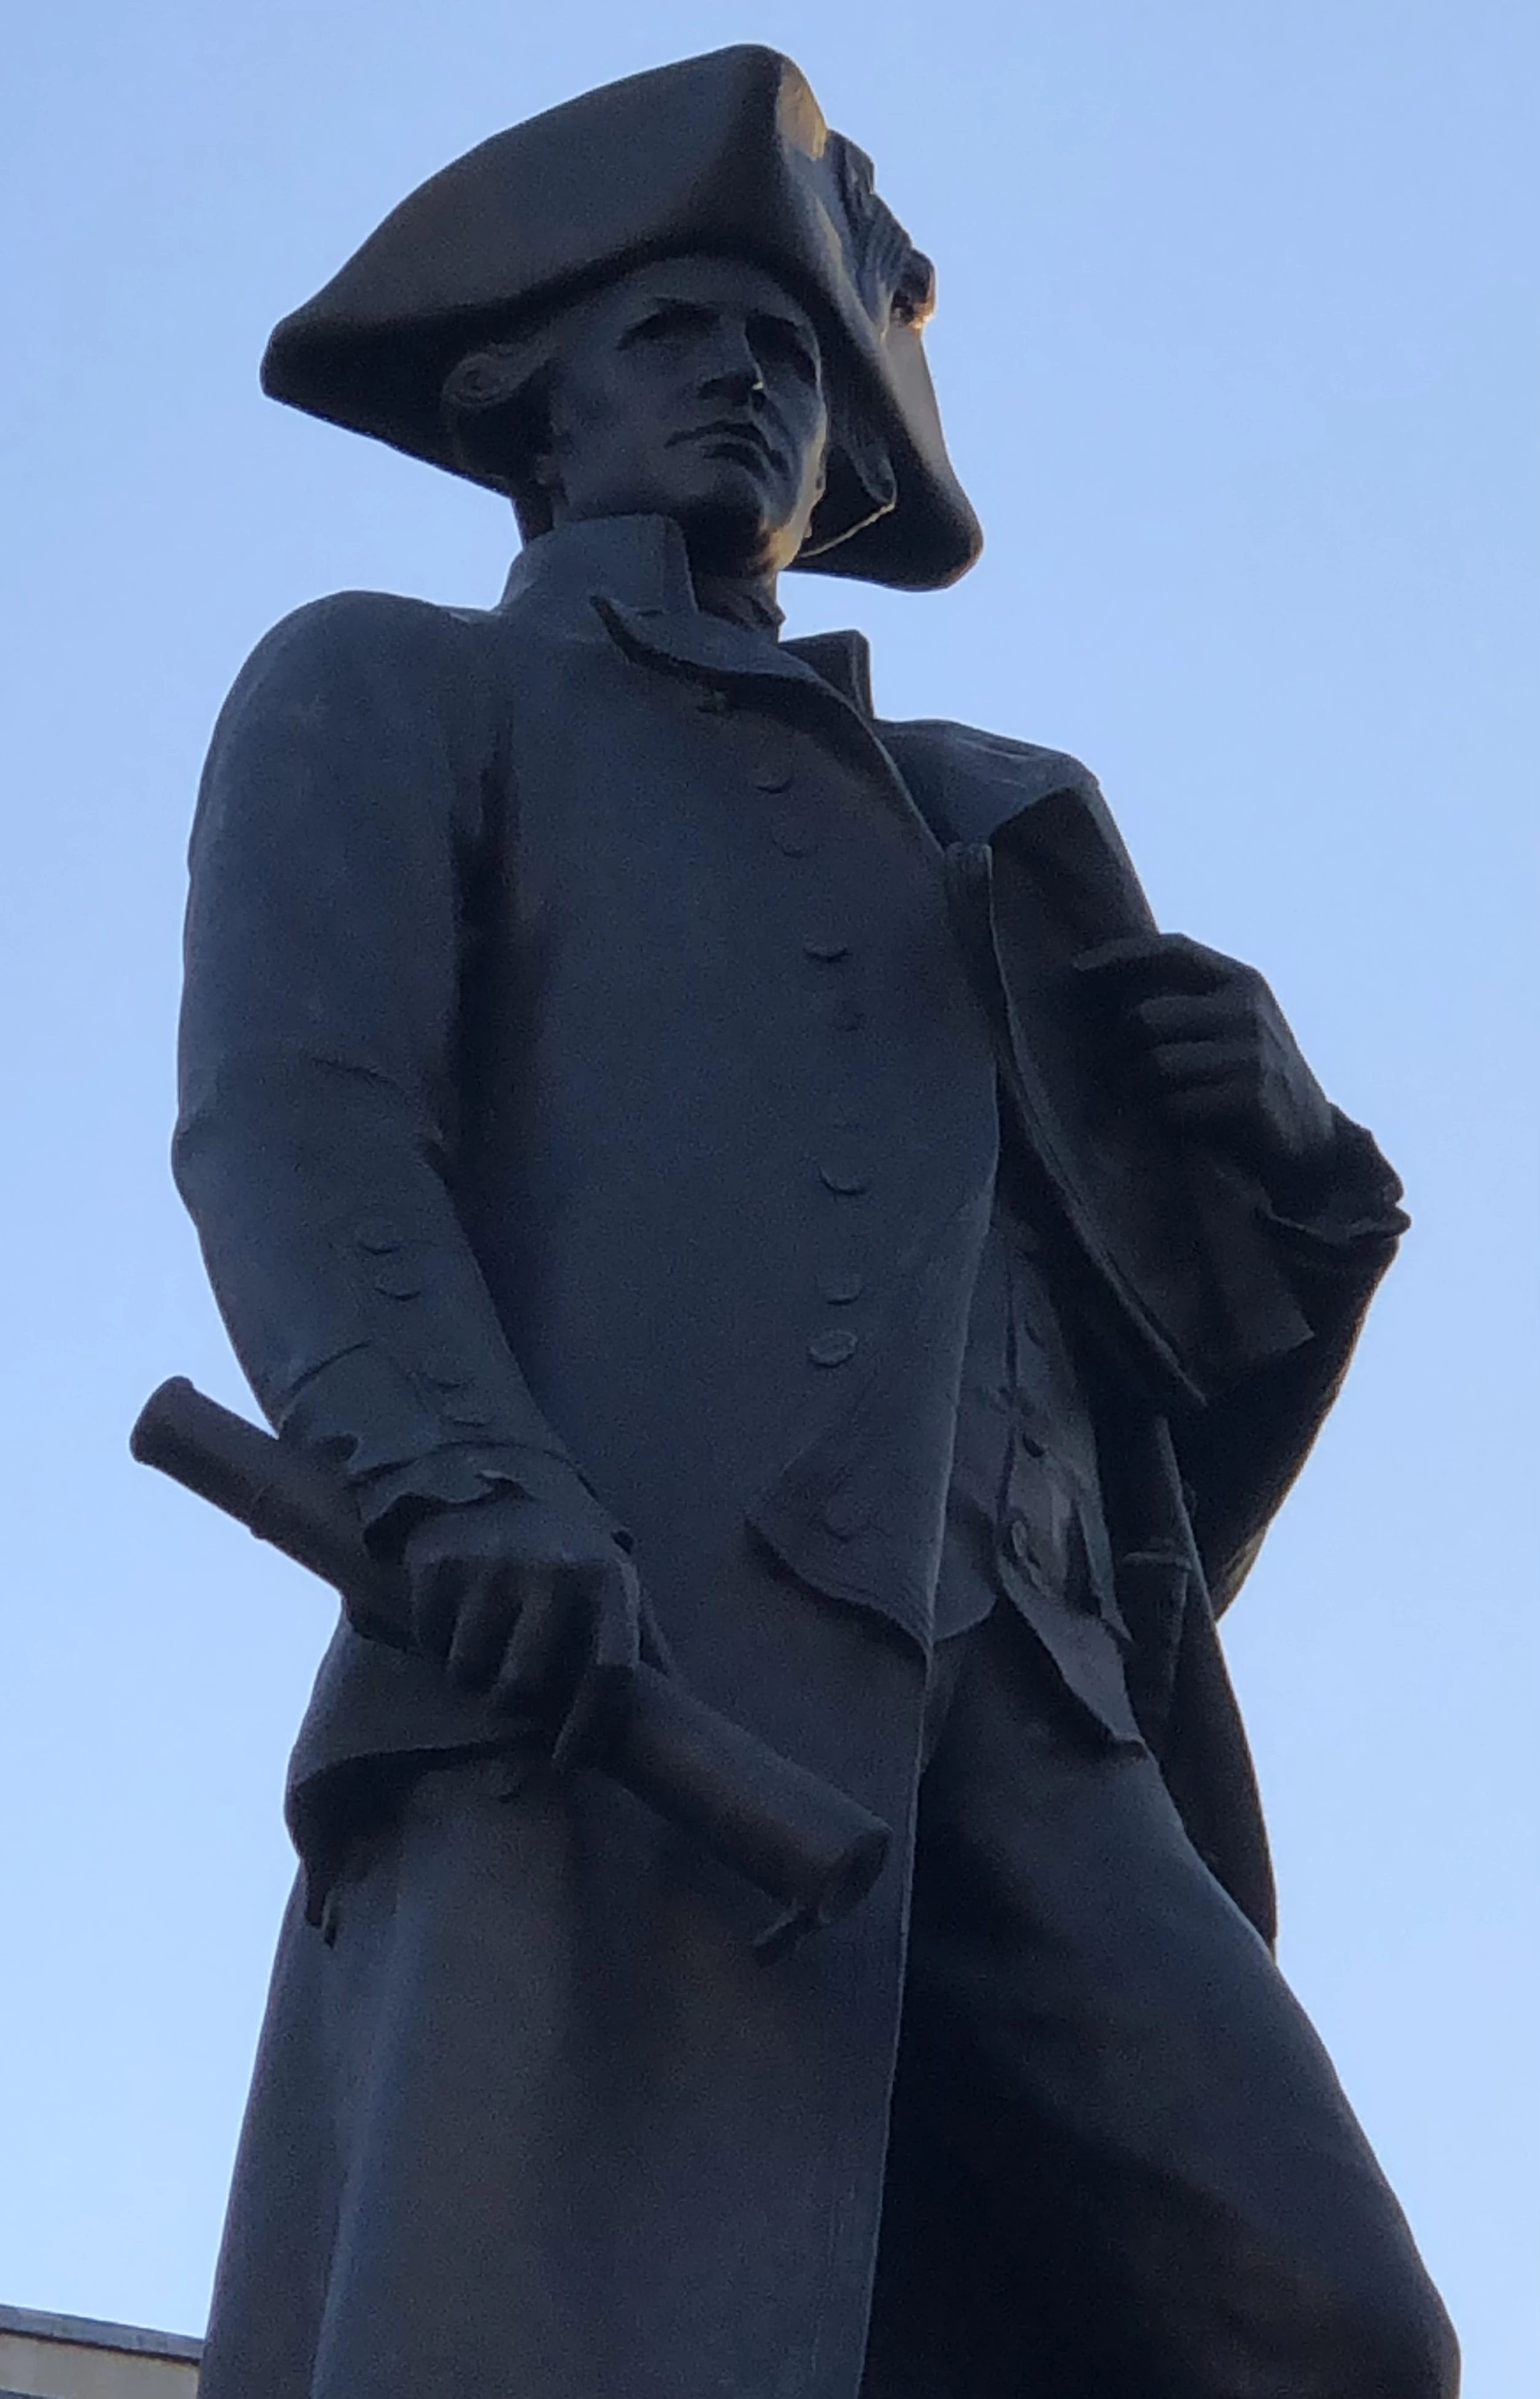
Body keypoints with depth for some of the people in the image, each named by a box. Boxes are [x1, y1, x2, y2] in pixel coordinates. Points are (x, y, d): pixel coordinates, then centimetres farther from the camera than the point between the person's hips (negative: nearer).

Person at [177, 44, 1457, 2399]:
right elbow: (285, 1106, 3)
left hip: (1011, 1712, 5)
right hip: (605, 1647, -4)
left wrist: (1261, 1128, 6)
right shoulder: (382, 691, 23)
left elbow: (1210, 1293, 32)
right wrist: (459, 1479, -19)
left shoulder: (975, 815, 36)